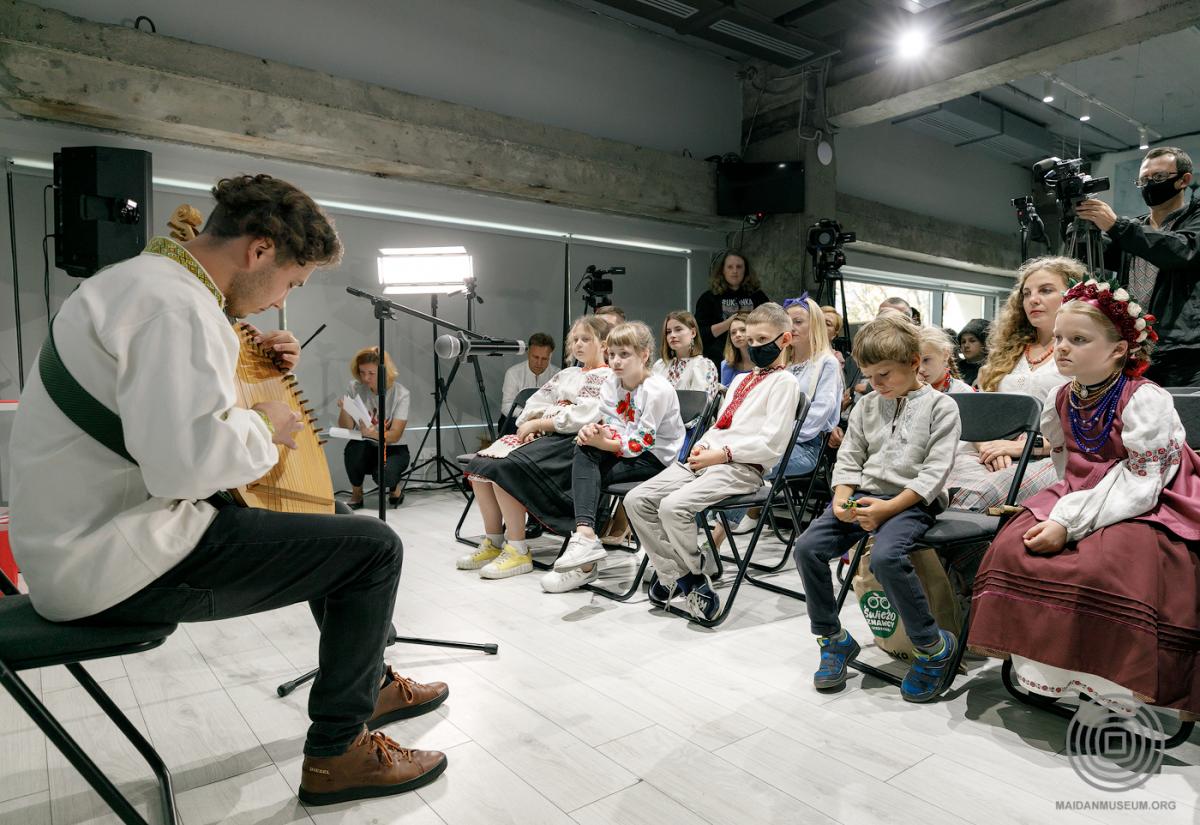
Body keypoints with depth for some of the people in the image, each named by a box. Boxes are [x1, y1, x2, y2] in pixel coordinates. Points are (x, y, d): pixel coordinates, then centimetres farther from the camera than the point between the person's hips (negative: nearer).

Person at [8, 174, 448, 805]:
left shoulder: (145, 277, 13)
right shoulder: (174, 304, -23)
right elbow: (186, 459, -35)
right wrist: (264, 427, -14)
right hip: (110, 560, -11)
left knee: (325, 524, 22)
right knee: (374, 547, -13)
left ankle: (367, 684, 35)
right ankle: (336, 751, 4)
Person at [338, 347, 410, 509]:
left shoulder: (400, 393, -14)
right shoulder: (355, 388, -6)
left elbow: (395, 435, -19)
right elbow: (346, 428, -10)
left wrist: (372, 433, -39)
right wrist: (344, 410, -31)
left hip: (393, 449, -3)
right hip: (367, 448, 3)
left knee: (383, 474, -34)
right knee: (353, 448, -32)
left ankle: (395, 488, 5)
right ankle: (356, 495, -6)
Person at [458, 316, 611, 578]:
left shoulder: (607, 378, 0)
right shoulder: (566, 374, 25)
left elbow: (581, 417, -14)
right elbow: (534, 404, 20)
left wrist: (538, 423, -10)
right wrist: (529, 424, -2)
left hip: (569, 441, -8)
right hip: (542, 435, 8)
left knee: (504, 468, -28)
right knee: (480, 463, -12)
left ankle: (518, 551, -19)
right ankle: (492, 544, -4)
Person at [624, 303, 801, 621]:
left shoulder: (784, 382, 1)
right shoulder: (740, 379, 27)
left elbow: (771, 444, -10)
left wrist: (722, 454, -13)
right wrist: (702, 445, 5)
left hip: (742, 467, -8)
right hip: (706, 459, 9)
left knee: (673, 506, -31)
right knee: (637, 500, -8)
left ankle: (693, 576, -6)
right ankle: (672, 573, 0)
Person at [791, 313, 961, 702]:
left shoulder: (940, 406, -2)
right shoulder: (867, 406, 15)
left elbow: (935, 470, -10)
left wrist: (888, 508, -19)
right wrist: (842, 498, -6)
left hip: (911, 501, -5)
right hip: (863, 495, 6)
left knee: (886, 556, -34)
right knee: (807, 546, -15)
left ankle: (934, 645, -9)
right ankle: (833, 639, 4)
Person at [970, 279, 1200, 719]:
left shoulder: (1144, 401, -18)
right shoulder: (1062, 401, 2)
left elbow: (1139, 484, -23)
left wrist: (1070, 521, -27)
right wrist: (1061, 511, -3)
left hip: (1146, 507, -7)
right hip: (1082, 496, 7)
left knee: (1103, 572, -31)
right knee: (1014, 548, -10)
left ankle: (1112, 688, -9)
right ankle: (1041, 661, 6)